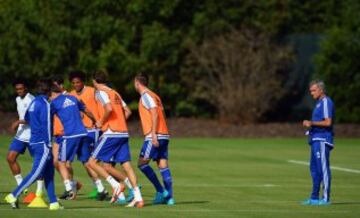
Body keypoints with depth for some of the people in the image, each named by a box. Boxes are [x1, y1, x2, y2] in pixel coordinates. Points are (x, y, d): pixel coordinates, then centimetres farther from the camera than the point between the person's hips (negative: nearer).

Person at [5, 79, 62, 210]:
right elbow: (46, 125, -18)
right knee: (36, 173, -8)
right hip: (42, 143, -9)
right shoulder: (45, 104, -13)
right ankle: (14, 196, -10)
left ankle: (53, 202, 10)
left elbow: (26, 119, 23)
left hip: (34, 141, 9)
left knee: (49, 173, 11)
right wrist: (48, 144, -17)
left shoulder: (34, 102, 12)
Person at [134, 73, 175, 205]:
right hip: (164, 135, 9)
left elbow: (155, 114, -18)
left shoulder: (146, 95, -7)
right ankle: (169, 197, -3)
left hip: (155, 136, -9)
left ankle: (161, 191, -12)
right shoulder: (153, 96, 21)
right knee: (163, 166, 3)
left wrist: (154, 134, -23)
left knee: (142, 163, -7)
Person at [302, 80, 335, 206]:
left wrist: (312, 123, -13)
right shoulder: (319, 103, 20)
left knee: (323, 168, -9)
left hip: (322, 140, -11)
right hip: (316, 139, 11)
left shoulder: (326, 102, -11)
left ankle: (326, 198, -9)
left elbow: (328, 122, -19)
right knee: (314, 168, 12)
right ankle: (314, 198, 16)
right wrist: (309, 124, 12)